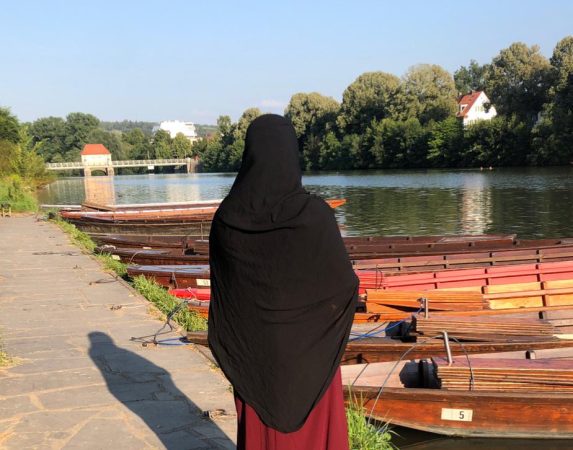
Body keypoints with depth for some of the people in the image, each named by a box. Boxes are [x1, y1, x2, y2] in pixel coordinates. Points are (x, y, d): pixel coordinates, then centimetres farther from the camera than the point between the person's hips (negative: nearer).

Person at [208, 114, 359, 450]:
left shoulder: (226, 218, -12)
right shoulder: (316, 215, -23)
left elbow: (221, 287, -2)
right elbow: (347, 285, -14)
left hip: (253, 348, 3)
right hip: (307, 347, -3)